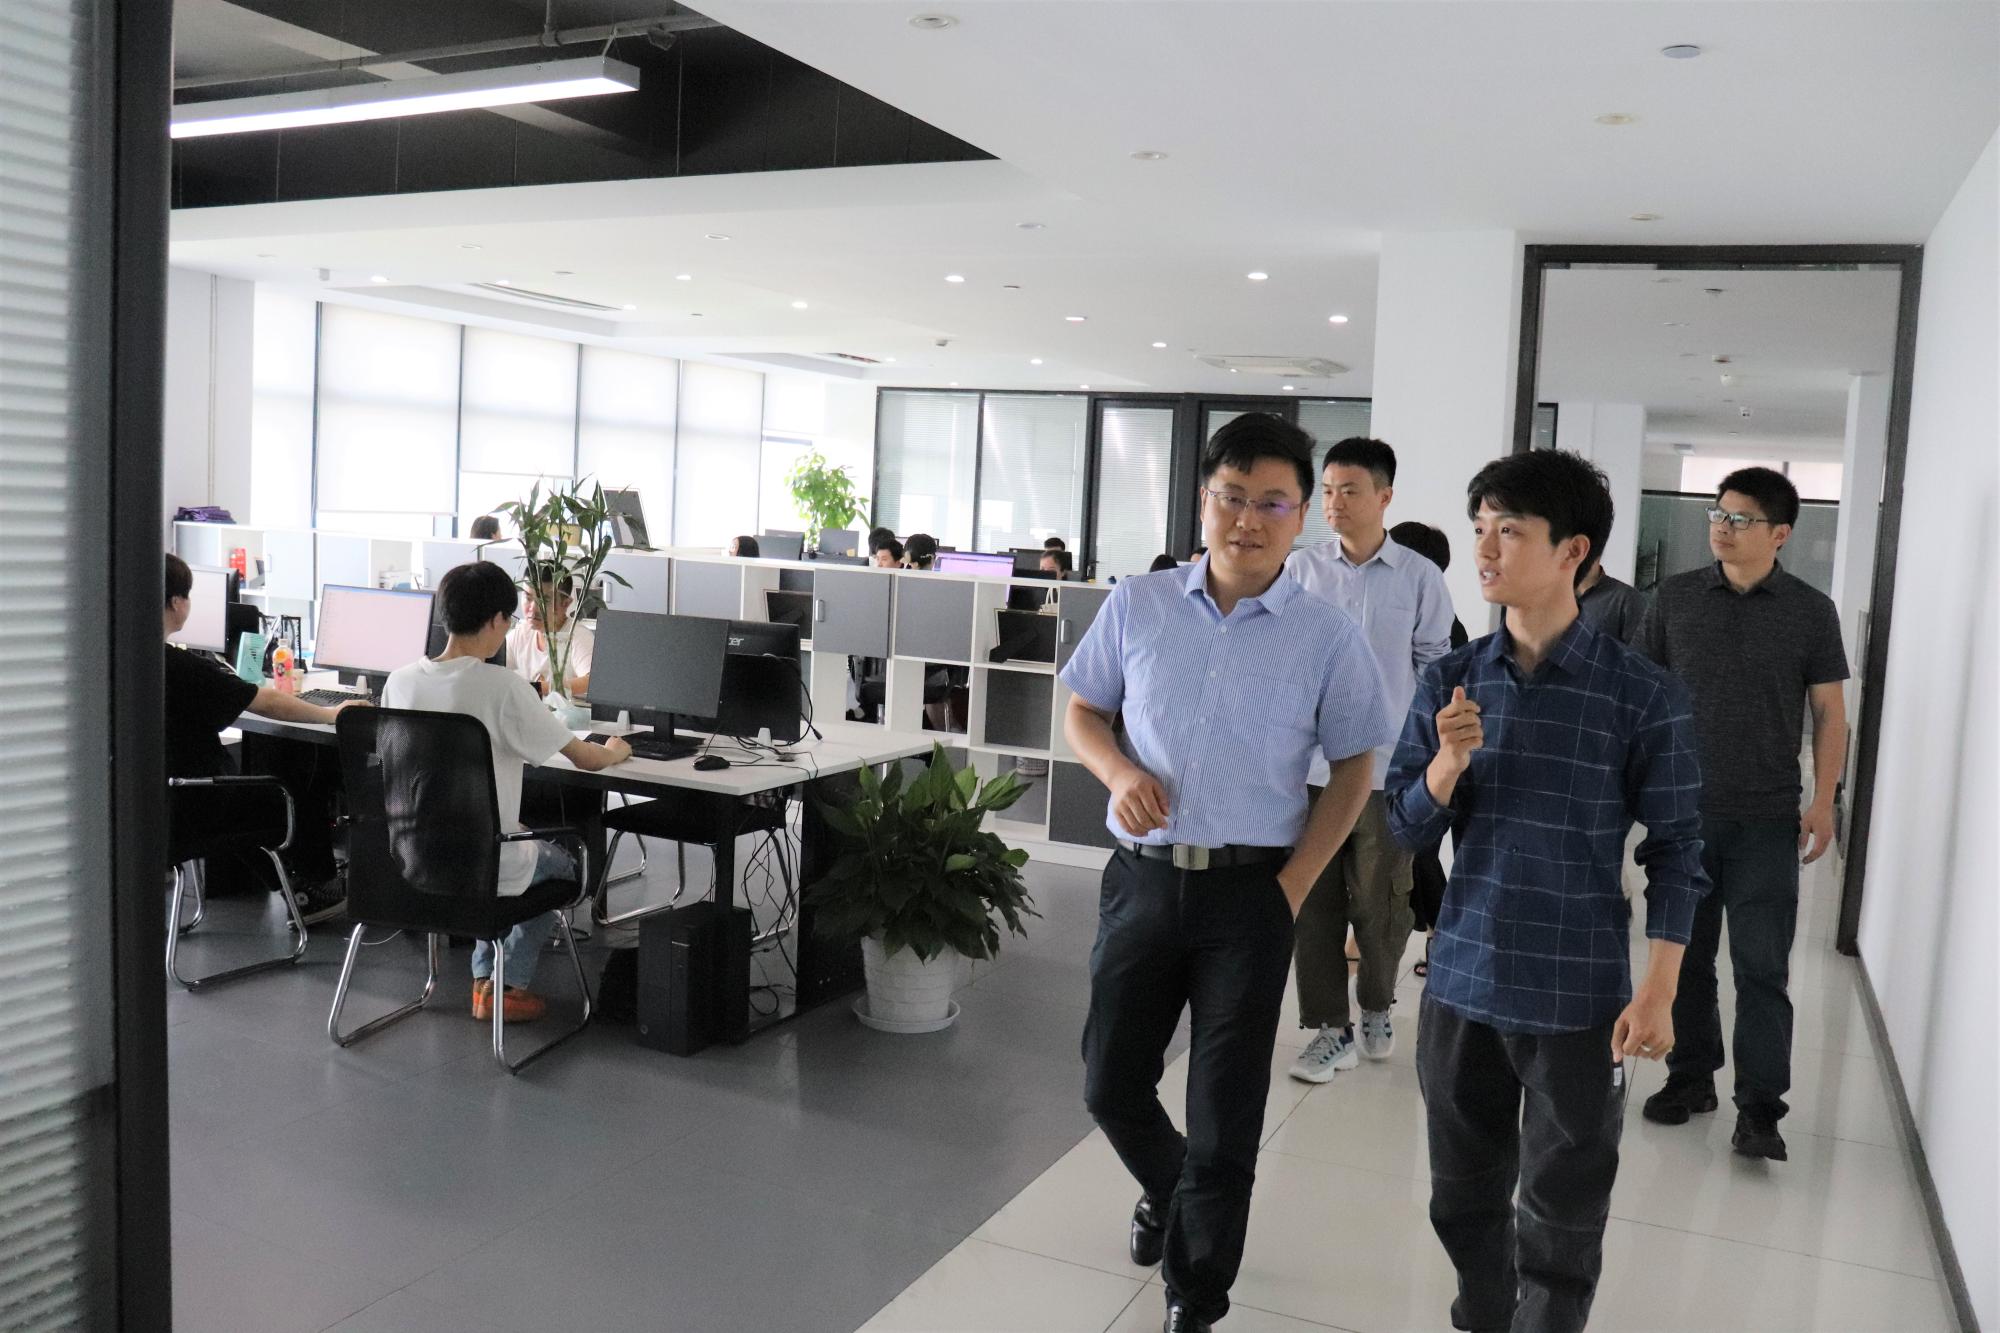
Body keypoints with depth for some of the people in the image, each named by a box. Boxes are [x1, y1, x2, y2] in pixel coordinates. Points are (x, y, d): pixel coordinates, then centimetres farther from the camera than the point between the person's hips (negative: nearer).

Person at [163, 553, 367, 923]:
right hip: (192, 812, -8)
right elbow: (270, 704, -18)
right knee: (304, 780, 14)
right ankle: (315, 889, 31)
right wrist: (332, 714, -3)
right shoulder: (181, 667, -25)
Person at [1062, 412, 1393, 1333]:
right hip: (1142, 878, 2)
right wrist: (1119, 771, -11)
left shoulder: (1327, 640, -5)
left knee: (1225, 1115, 5)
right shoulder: (1137, 607, 0)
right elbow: (1082, 713, 11)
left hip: (1251, 892, -2)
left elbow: (1351, 771, 2)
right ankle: (1166, 1189, 47)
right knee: (1110, 1086, 13)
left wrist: (1293, 887, -7)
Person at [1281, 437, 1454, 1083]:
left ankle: (1377, 1008, 34)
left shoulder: (1420, 577, -1)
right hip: (1309, 762, 1)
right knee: (1314, 901, 6)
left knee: (1380, 902, 8)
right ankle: (1332, 1029, 19)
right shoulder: (1301, 568, 1)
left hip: (1388, 767, -1)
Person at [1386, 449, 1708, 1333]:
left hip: (1579, 998, -3)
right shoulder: (1449, 681, 1)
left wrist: (1658, 994, -8)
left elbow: (1675, 853, -4)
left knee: (1561, 1220, 9)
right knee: (1465, 1196, 18)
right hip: (1460, 985, 4)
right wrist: (1450, 760, -15)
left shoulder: (1643, 696, -9)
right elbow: (1407, 828, 4)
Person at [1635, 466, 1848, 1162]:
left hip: (1767, 819, -2)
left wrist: (1823, 801, -5)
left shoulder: (1810, 610, 0)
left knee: (1762, 966, -1)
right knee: (1686, 955, 12)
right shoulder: (1676, 597, 3)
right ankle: (1690, 1076, 26)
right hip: (1681, 811, 2)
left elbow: (1830, 712, 4)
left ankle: (1759, 1106, 9)